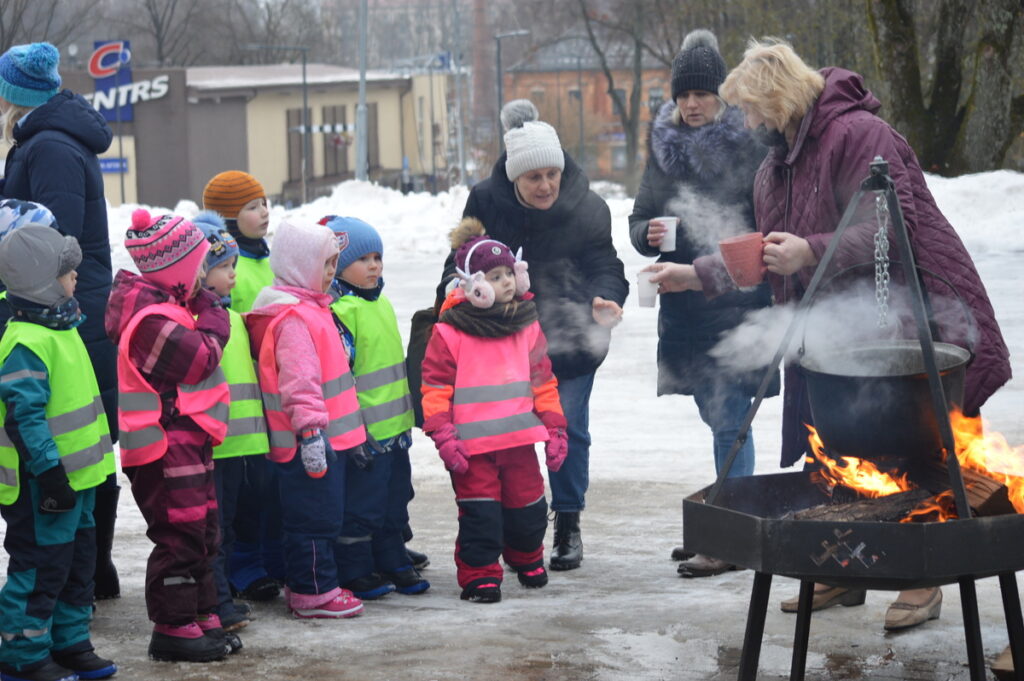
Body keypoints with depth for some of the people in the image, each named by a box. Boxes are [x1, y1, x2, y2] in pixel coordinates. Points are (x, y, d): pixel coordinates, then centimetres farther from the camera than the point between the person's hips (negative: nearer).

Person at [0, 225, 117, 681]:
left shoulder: (61, 328, 12)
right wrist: (49, 474, -26)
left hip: (75, 476, 10)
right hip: (44, 485, -10)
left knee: (77, 561, 18)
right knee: (42, 566, -2)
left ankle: (70, 643, 29)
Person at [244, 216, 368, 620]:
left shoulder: (311, 308, 17)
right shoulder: (293, 318, -17)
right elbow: (298, 382, -23)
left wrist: (348, 434, 29)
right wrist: (310, 431, -26)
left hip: (326, 436, 11)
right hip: (310, 443, -11)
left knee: (322, 517, 16)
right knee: (315, 517, -4)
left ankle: (308, 585, 24)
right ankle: (313, 593, 3)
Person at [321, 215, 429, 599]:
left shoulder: (381, 303, 13)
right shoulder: (338, 311, -16)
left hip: (394, 426, 9)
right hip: (364, 431, -9)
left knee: (394, 501, 18)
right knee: (360, 504, 0)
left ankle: (393, 564, 29)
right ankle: (356, 572, 10)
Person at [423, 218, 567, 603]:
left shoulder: (526, 324, 8)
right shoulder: (450, 331, -6)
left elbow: (543, 379, 13)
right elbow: (435, 386, -6)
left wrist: (554, 427, 10)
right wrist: (443, 436, -12)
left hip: (519, 436, 4)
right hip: (471, 442, -4)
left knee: (527, 505, 12)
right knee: (479, 511, -4)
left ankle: (527, 559, 36)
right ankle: (479, 575, 7)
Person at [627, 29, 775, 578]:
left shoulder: (748, 146, -6)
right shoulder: (663, 148, 10)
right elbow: (639, 219, 12)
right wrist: (648, 233, -9)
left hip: (737, 303, -6)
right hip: (686, 305, 6)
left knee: (729, 421, -9)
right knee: (716, 418, 14)